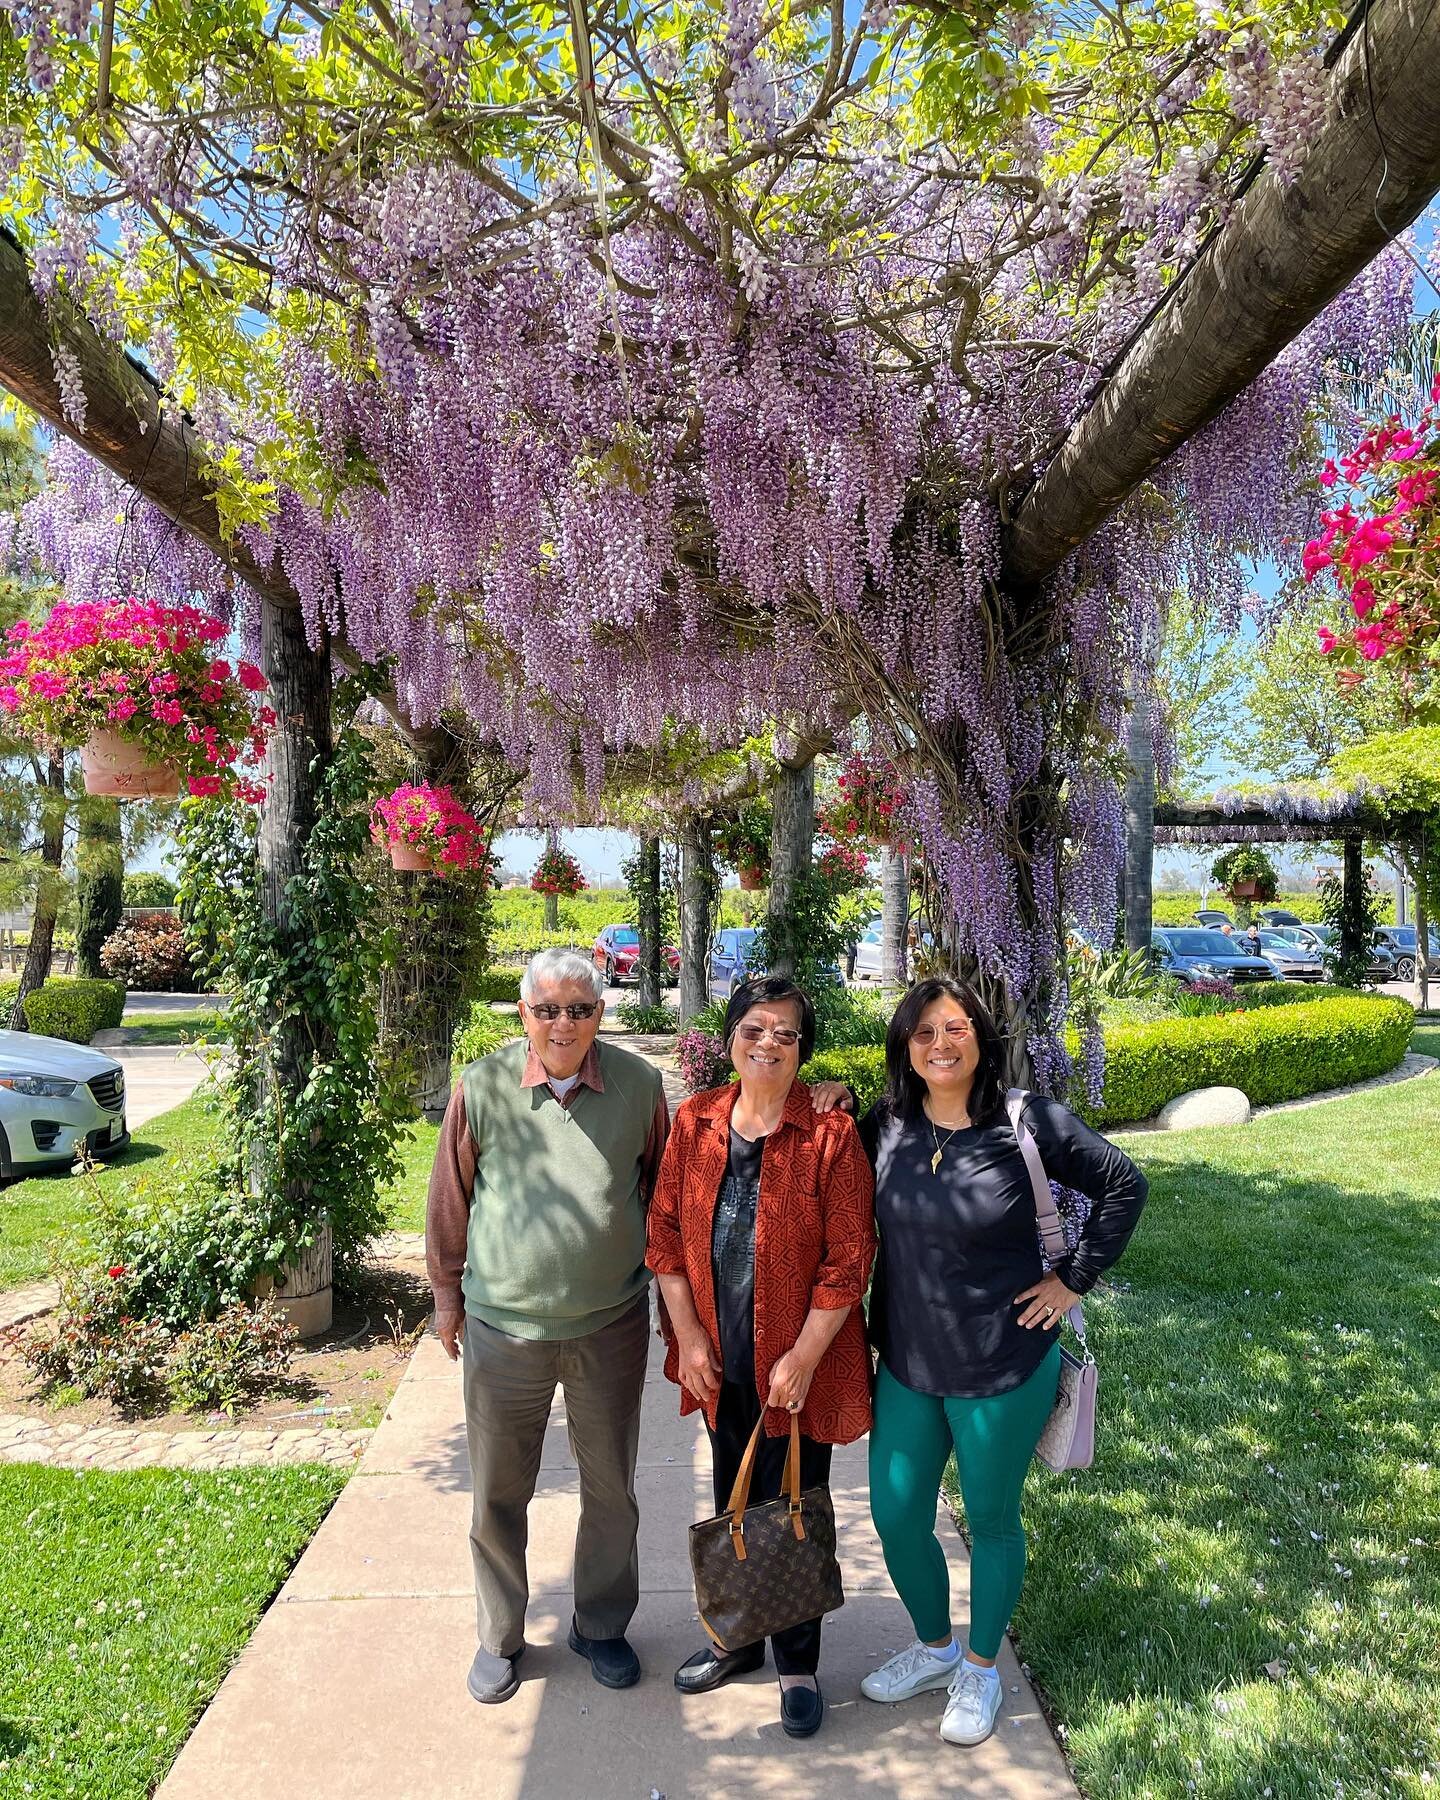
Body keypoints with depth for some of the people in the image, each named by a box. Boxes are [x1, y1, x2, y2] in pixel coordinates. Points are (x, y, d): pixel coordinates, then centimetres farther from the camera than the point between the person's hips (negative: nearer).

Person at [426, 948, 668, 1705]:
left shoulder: (638, 1084, -8)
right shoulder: (483, 1087, -11)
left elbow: (663, 1191, 5)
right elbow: (451, 1200, 1)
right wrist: (447, 1293, 8)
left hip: (611, 1325, 1)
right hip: (503, 1327, 0)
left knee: (611, 1490, 17)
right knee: (498, 1494, 16)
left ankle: (601, 1626, 41)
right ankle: (498, 1636, 39)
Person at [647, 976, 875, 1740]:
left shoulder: (830, 1133, -15)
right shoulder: (695, 1122, -3)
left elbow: (849, 1257, -14)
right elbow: (665, 1231, 1)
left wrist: (802, 1359, -14)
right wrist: (688, 1334, -3)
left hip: (798, 1361, -4)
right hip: (719, 1358, 4)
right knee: (733, 1501, 22)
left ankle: (796, 1663, 35)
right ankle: (737, 1636, 44)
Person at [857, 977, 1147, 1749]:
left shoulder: (1029, 1123, -16)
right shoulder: (885, 1126, -6)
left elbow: (1123, 1185, -8)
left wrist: (1074, 1280, -8)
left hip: (1002, 1371, -3)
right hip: (905, 1367, 4)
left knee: (991, 1520, 16)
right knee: (895, 1518, 14)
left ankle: (981, 1669, 43)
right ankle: (934, 1647, 44)